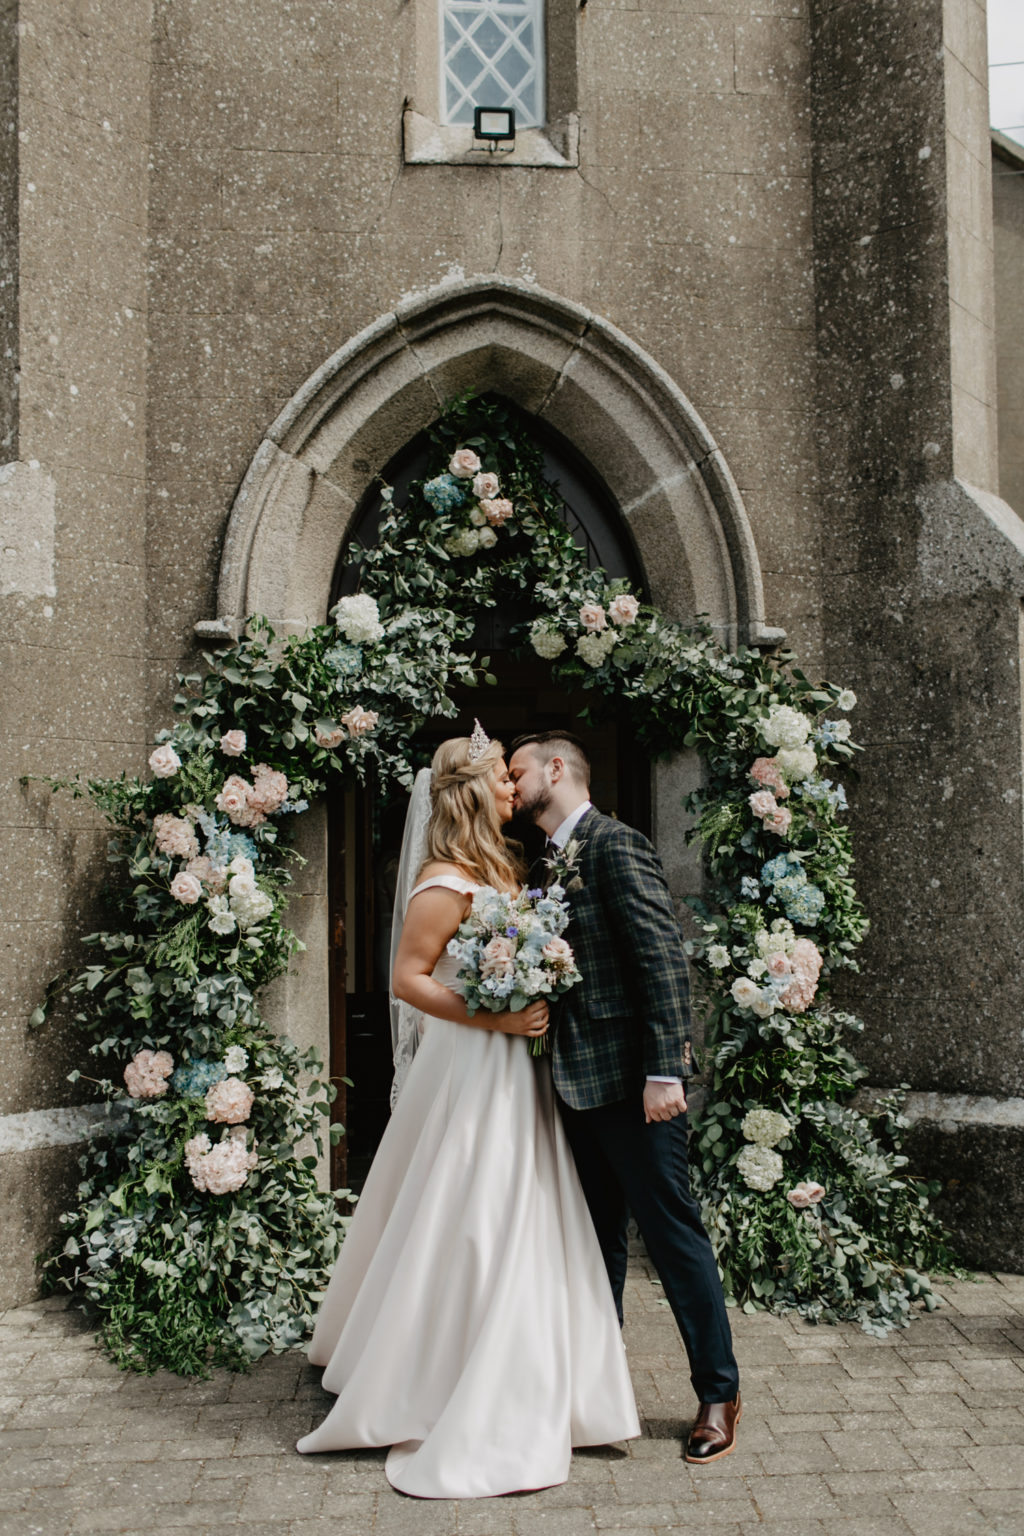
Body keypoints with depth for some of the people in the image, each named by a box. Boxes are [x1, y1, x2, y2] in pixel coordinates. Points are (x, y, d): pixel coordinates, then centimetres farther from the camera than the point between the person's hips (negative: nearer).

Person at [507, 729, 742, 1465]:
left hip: (632, 1080, -9)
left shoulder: (616, 845, -13)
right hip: (581, 1080, 9)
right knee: (598, 1236, 19)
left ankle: (720, 1392, 16)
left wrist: (665, 1071, -23)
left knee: (673, 1232, 1)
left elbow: (664, 958, -19)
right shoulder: (554, 861, 14)